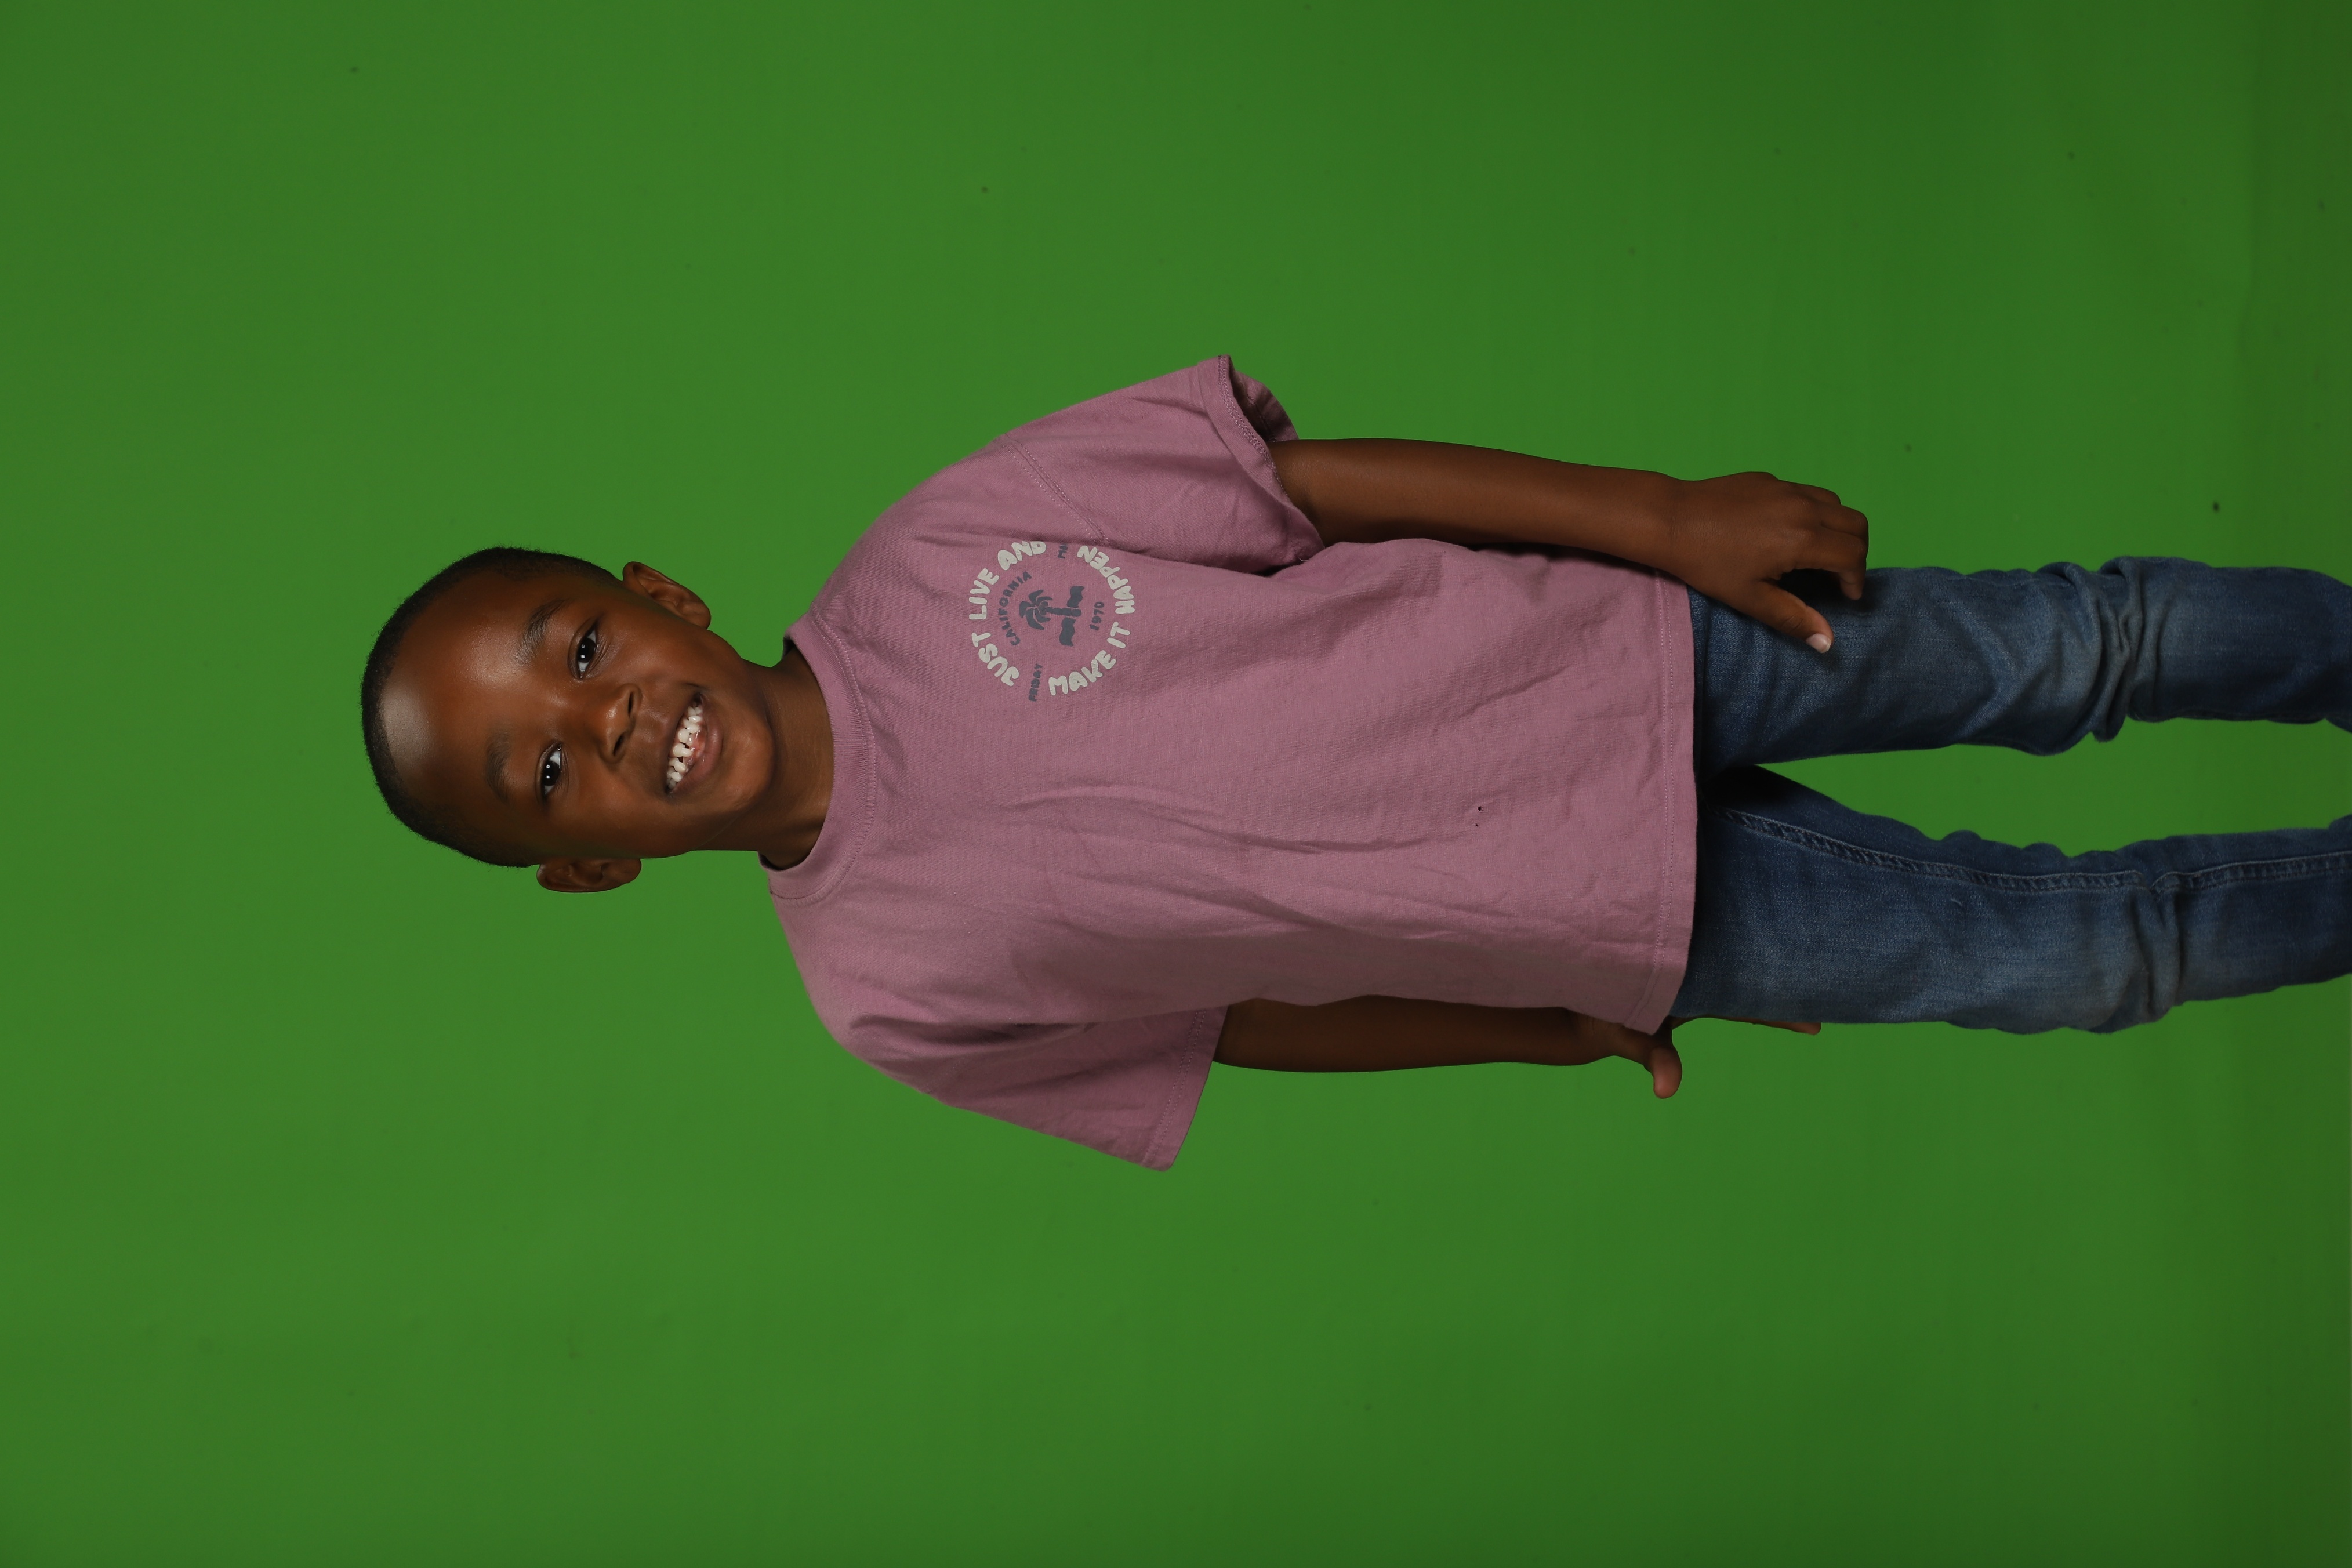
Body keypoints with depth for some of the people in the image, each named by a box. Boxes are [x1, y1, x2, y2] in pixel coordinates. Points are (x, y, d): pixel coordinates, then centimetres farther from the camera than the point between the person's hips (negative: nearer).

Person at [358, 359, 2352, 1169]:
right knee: (2093, 944, 0)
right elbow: (1230, 1016, -1)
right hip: (1651, 929, -1)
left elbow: (1321, 475, -8)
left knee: (2072, 647, 5)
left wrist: (1666, 515, -10)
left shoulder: (940, 554, -14)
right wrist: (1564, 1035, 5)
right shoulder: (898, 987, -13)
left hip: (1621, 644, 1)